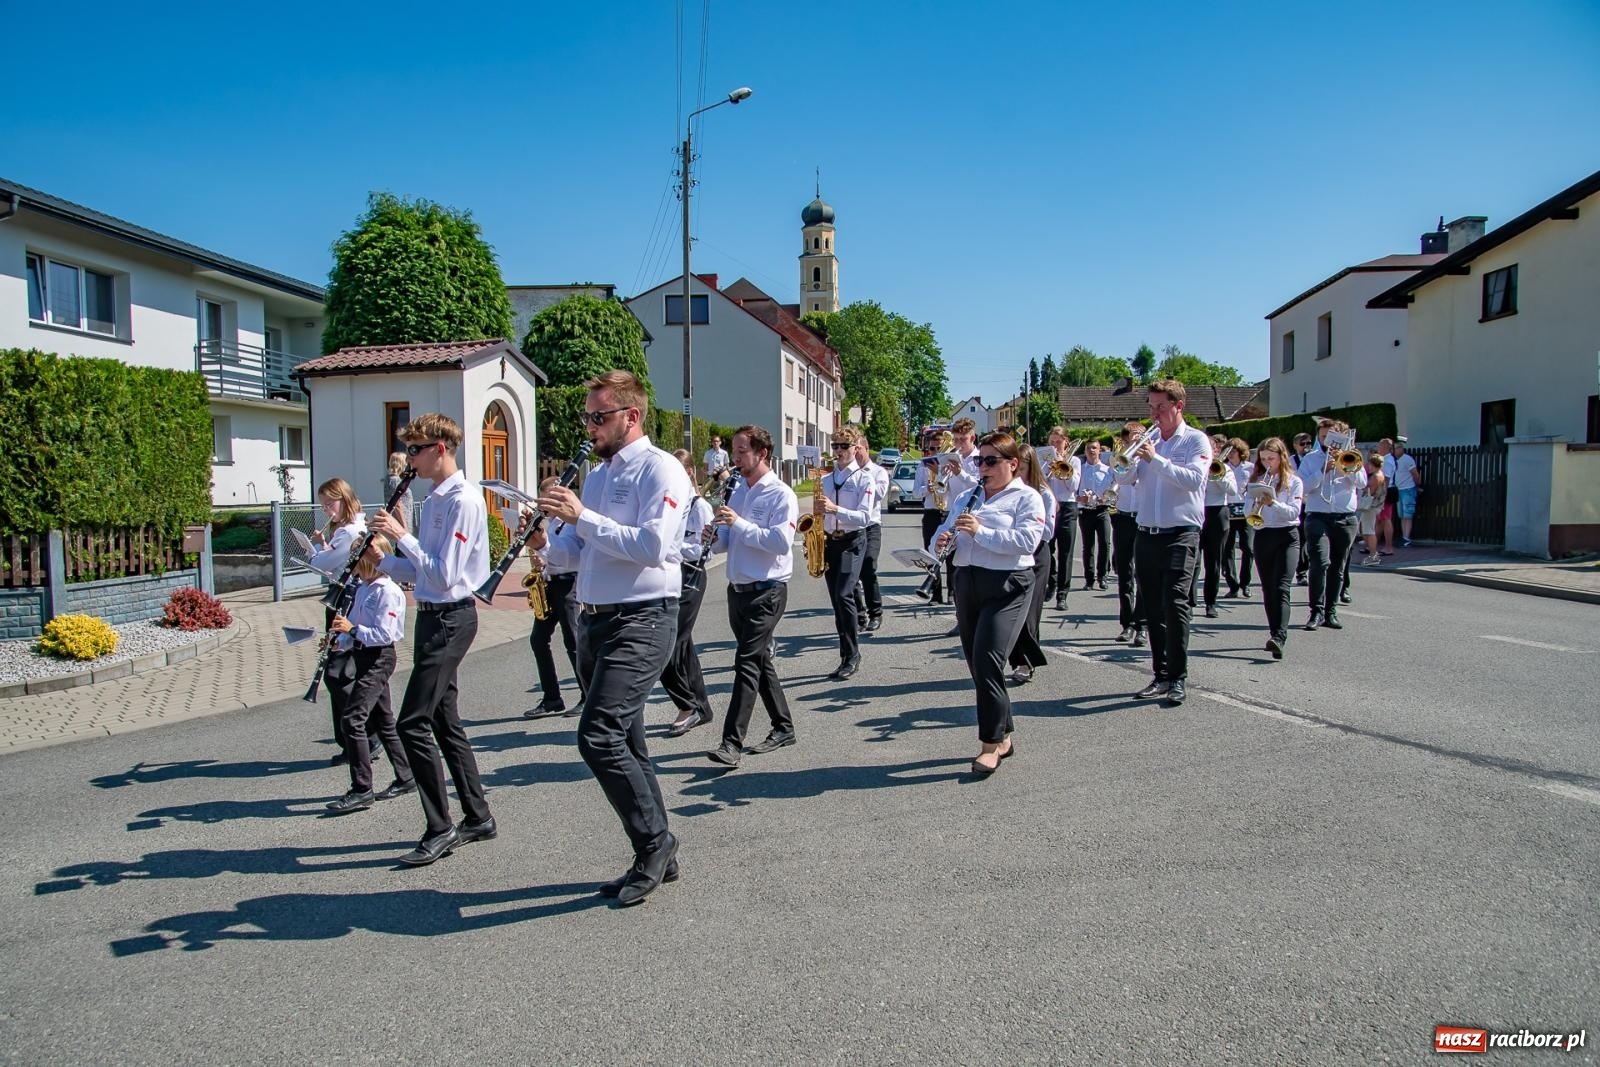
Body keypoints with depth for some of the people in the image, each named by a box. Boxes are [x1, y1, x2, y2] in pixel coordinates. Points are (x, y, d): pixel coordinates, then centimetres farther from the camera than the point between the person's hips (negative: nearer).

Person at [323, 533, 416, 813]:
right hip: (362, 656, 10)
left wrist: (352, 629, -25)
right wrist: (340, 641, 2)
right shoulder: (363, 588, 11)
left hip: (379, 658, -10)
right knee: (382, 721, 15)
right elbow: (357, 628, 18)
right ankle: (405, 778, 25)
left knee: (353, 718, -13)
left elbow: (384, 634, -22)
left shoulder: (388, 592, -16)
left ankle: (361, 791, -8)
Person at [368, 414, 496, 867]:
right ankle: (478, 817, 25)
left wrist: (402, 535, -17)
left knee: (413, 724, -9)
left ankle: (441, 830, 1)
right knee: (443, 721, 14)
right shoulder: (433, 500, 14)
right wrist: (382, 559, 3)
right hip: (433, 616, 10)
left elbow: (444, 574, -22)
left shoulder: (463, 501, -16)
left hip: (450, 619, -10)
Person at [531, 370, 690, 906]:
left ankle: (653, 842, 1)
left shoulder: (659, 469, -9)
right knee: (624, 743, 14)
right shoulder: (597, 475, 18)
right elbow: (575, 551, 18)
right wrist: (545, 543, -3)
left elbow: (653, 547, -22)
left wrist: (582, 516, -20)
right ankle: (656, 857, 27)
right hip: (596, 621, 9)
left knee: (598, 736, -18)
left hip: (642, 620, -9)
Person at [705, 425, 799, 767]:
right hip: (738, 589, 8)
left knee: (747, 662, -12)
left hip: (766, 592, -8)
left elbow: (781, 541, -22)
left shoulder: (780, 495, -10)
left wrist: (739, 523, -22)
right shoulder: (739, 492, 14)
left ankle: (732, 743, -12)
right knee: (760, 660, 14)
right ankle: (783, 727, 27)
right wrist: (714, 539, -7)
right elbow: (728, 541, 16)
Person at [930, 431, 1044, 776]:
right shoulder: (965, 498, 18)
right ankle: (1003, 736, 24)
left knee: (987, 659, -16)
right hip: (967, 582, 7)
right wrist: (939, 543, -8)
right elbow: (945, 530, 15)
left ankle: (991, 743, -5)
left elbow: (1027, 540, -17)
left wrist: (980, 531, -21)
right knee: (977, 663, 9)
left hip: (1007, 585, -7)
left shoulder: (1027, 497, -2)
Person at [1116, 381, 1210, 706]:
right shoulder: (1149, 441, 14)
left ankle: (1178, 678, -5)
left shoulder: (1196, 440, 1)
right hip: (1147, 534, 5)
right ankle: (1161, 675, 16)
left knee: (1174, 603, -13)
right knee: (1152, 608, 7)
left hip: (1180, 533, -5)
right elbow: (1125, 478, 8)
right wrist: (1130, 457, -10)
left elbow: (1194, 479, -15)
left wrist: (1156, 459, -16)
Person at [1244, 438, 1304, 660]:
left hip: (1287, 536, -4)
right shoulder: (1257, 479, 11)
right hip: (1263, 536, 4)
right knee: (1268, 589, 8)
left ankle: (1279, 637, -28)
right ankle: (1276, 634, 17)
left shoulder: (1293, 481, 2)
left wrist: (1272, 502, -23)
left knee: (1281, 588, -17)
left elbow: (1294, 512, -9)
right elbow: (1247, 511, 5)